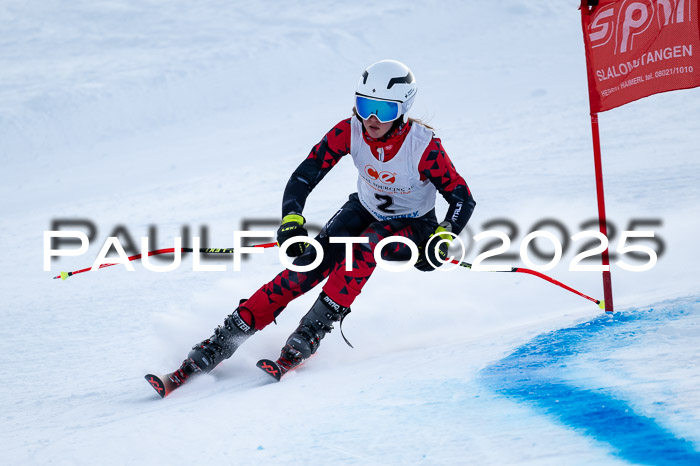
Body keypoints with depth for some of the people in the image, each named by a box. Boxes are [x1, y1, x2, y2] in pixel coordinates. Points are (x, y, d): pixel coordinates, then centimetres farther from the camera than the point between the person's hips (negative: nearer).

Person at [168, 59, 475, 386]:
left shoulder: (423, 146, -29)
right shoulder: (349, 131, -22)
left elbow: (463, 199, -22)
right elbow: (303, 177, -21)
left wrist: (442, 238, -38)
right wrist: (292, 220, -39)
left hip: (411, 226, -2)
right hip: (364, 211, 2)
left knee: (365, 245, -35)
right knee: (314, 261, -20)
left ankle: (312, 331, -28)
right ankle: (225, 340, -19)